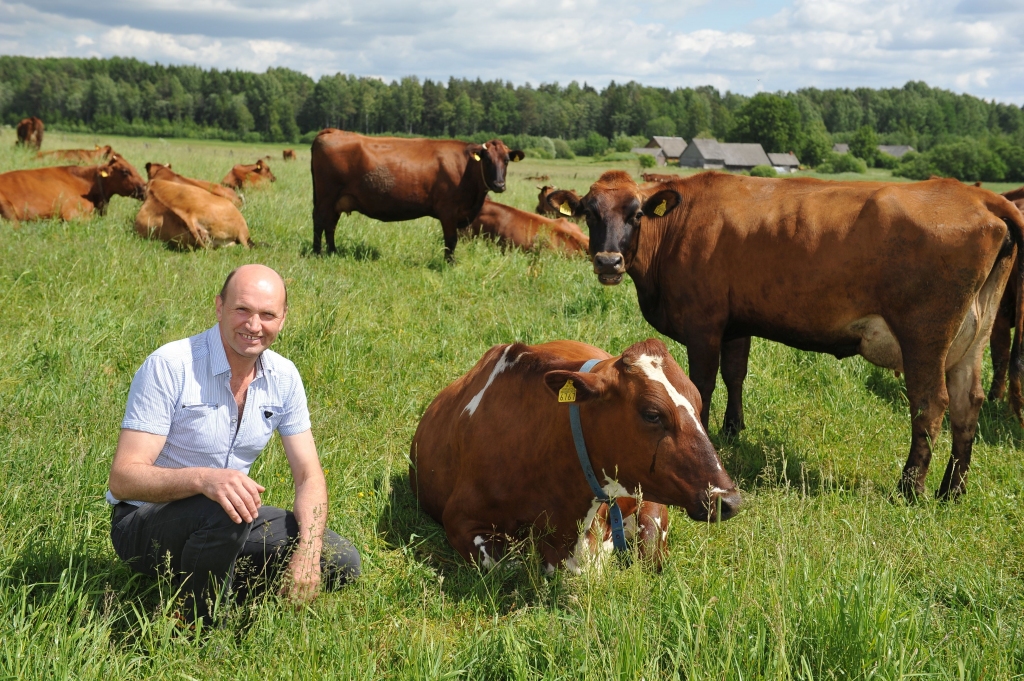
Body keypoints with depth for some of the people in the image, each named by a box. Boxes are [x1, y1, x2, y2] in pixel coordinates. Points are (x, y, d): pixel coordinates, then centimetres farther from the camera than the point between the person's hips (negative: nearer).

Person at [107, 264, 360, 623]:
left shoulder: (283, 377, -3)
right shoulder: (170, 367, -21)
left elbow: (309, 475, -2)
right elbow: (122, 479, -26)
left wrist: (308, 552, -21)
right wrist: (202, 478, -44)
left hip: (231, 517, 6)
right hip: (144, 522, -6)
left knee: (341, 562, -8)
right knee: (223, 511, -38)